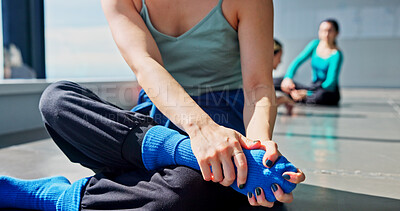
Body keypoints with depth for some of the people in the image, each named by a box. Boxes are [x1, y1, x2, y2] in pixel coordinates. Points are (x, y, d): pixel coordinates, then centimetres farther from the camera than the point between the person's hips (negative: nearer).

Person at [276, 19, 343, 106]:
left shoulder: (336, 54, -14)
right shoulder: (315, 44, 3)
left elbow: (330, 84, -20)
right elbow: (298, 61, -2)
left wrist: (306, 94, -28)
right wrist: (288, 77, -22)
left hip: (330, 93, -5)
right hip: (314, 87, 5)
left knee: (321, 95, -43)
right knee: (277, 82, -7)